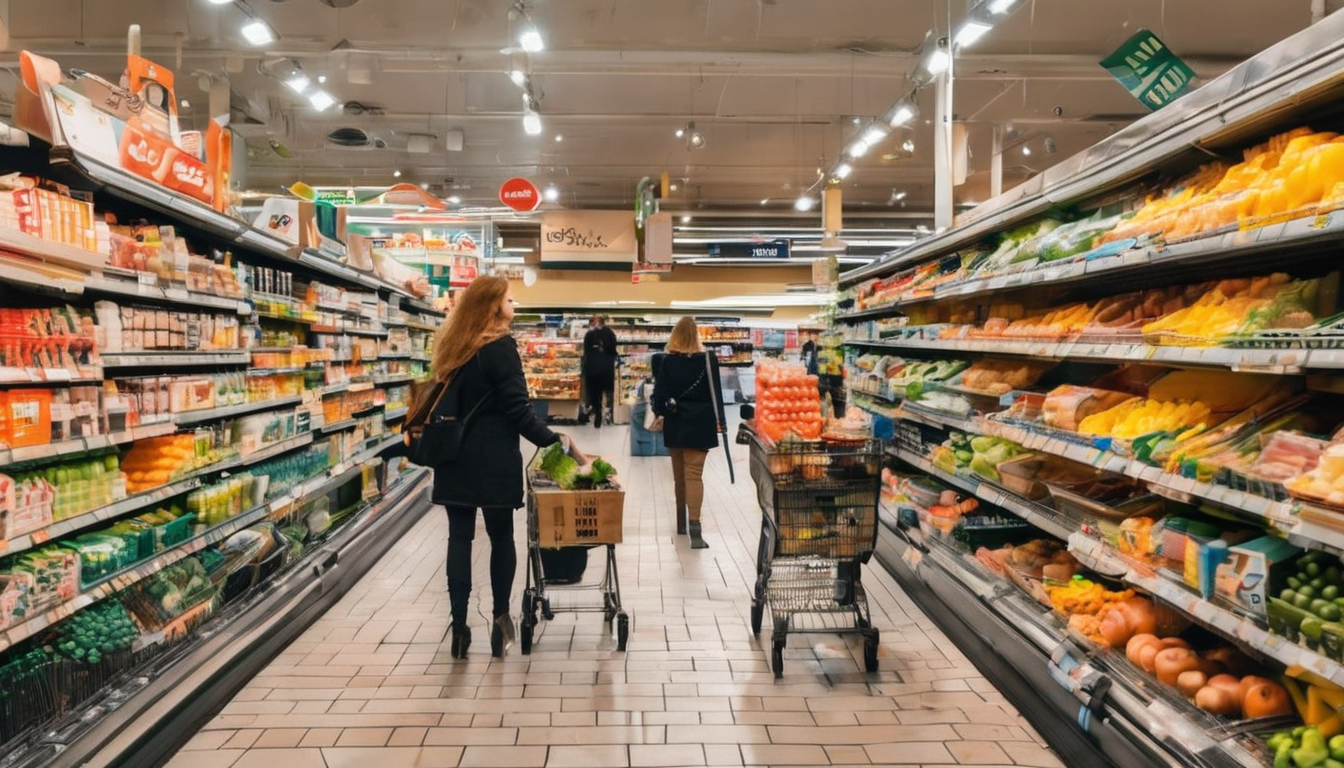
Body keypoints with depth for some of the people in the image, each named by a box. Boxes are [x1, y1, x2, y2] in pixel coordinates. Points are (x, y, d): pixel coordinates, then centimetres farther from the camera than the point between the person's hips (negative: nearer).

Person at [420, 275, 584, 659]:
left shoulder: (452, 344, 11)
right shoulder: (500, 346, -11)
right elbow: (518, 409, -16)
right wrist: (555, 441, -12)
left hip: (454, 456, 6)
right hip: (493, 459, -5)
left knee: (459, 537, 4)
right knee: (501, 536, 8)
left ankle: (460, 627, 4)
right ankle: (500, 620, 15)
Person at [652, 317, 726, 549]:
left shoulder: (665, 361, -1)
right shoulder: (706, 359, -6)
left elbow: (660, 390, 0)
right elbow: (714, 391, -4)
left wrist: (659, 413, 11)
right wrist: (718, 420, 2)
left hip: (674, 424, 3)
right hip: (698, 424, -2)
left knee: (679, 474, 17)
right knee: (693, 474, -6)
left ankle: (681, 522, 30)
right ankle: (694, 528, -18)